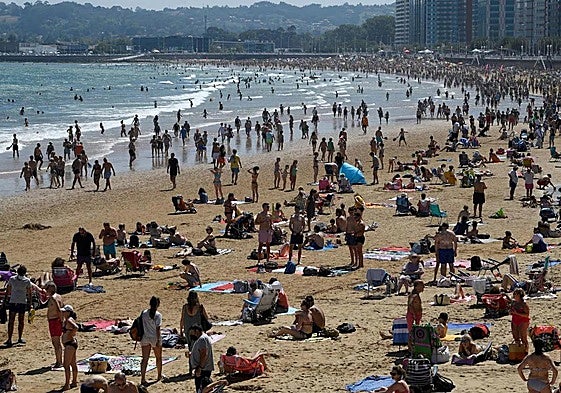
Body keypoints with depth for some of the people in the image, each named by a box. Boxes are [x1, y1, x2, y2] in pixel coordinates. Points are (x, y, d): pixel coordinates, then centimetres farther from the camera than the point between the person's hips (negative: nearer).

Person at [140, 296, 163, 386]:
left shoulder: (144, 313, -2)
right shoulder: (158, 315, -14)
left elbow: (141, 325, 3)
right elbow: (157, 329, -16)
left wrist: (140, 337, 14)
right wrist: (158, 340, -12)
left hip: (145, 338, 3)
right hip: (154, 338, -3)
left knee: (145, 359, 3)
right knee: (158, 357, 18)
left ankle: (143, 379, -6)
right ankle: (159, 376, 34)